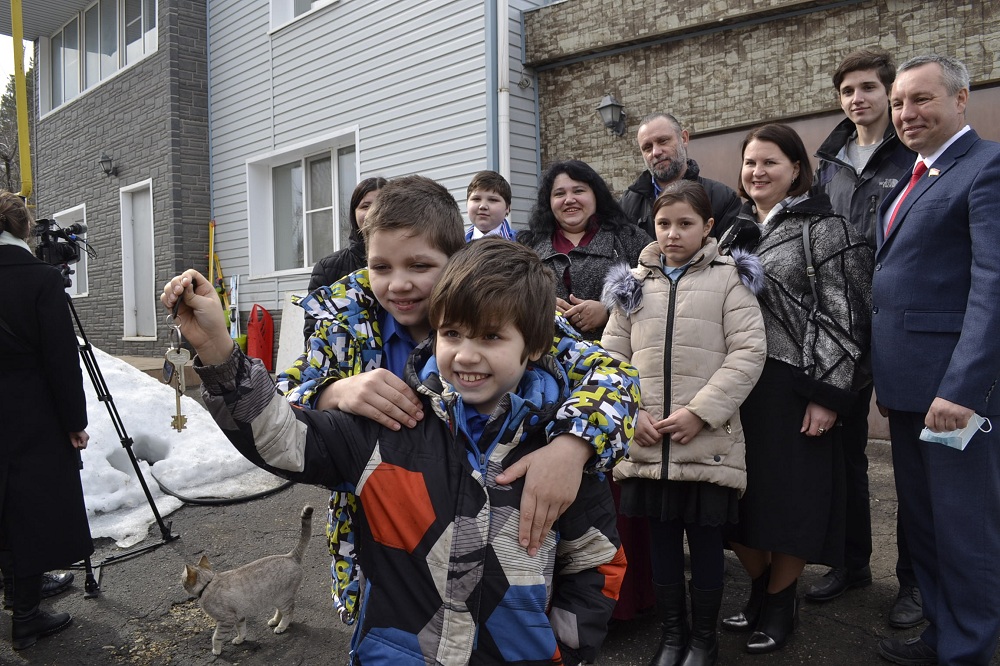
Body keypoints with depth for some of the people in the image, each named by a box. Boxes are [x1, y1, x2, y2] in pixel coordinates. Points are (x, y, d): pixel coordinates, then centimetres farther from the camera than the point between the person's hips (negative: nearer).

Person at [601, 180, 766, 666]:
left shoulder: (729, 279, 1)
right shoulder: (634, 284, 11)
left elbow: (748, 352, -7)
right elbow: (613, 354, 10)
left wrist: (700, 412, -14)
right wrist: (632, 412, -4)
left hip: (708, 442, -3)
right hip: (646, 443, 3)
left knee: (705, 540, 9)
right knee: (662, 539, 12)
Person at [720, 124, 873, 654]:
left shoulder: (826, 230, -3)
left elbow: (843, 317, -9)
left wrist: (828, 395, -15)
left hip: (793, 387, -5)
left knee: (790, 495, 3)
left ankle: (781, 601, 26)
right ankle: (760, 588, 32)